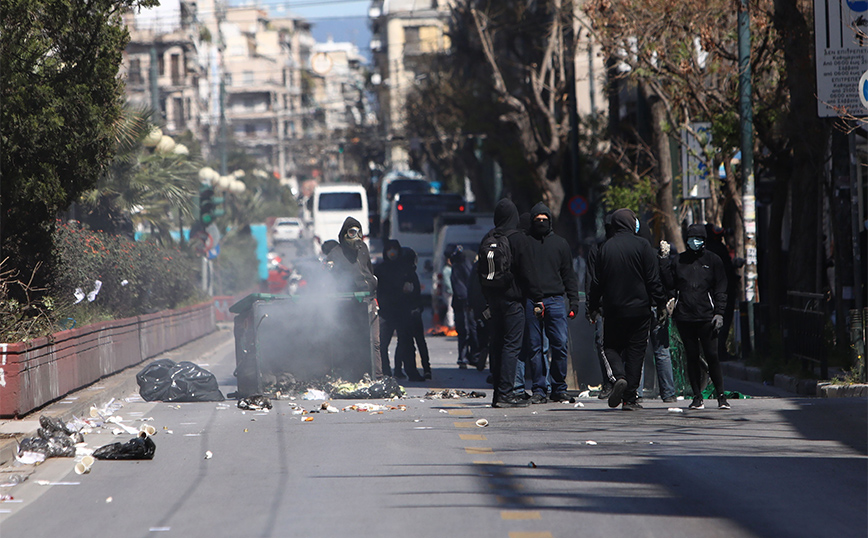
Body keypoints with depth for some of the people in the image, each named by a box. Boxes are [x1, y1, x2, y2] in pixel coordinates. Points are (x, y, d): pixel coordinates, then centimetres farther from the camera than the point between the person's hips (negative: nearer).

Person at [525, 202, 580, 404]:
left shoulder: (560, 243, 15)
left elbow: (569, 274, 17)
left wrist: (573, 300, 7)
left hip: (555, 300, 1)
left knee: (561, 345, -6)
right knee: (535, 347, -1)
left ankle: (559, 389, 2)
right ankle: (538, 390, 4)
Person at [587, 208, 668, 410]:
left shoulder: (605, 248, 1)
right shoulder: (642, 246, -6)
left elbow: (596, 282, 5)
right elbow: (653, 280, -7)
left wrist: (593, 308, 15)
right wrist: (660, 304, 1)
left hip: (613, 310, 2)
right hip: (639, 308, -1)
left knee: (611, 346, 15)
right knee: (635, 350, 4)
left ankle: (619, 376, -14)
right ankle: (630, 398, 2)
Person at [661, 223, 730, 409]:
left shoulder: (712, 260, 7)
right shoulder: (679, 260, 12)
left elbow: (721, 289, 5)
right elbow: (670, 283, 3)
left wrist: (719, 313, -4)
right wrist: (664, 260, -3)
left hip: (706, 317, -2)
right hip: (684, 317, 2)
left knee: (711, 356, -6)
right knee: (692, 357, 3)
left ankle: (721, 396, 1)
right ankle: (697, 397, 9)